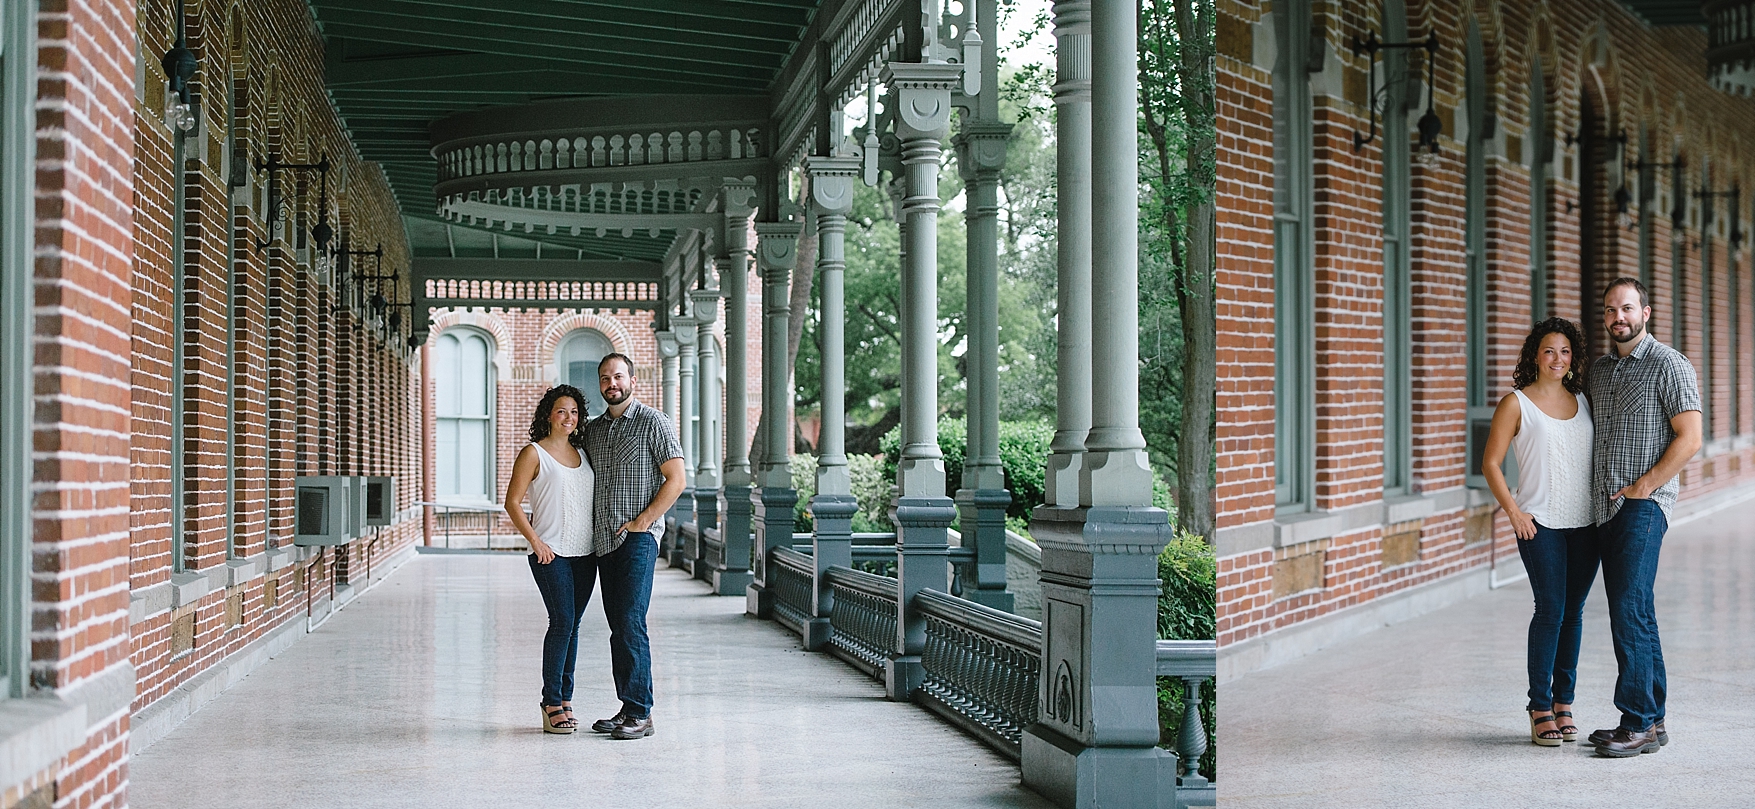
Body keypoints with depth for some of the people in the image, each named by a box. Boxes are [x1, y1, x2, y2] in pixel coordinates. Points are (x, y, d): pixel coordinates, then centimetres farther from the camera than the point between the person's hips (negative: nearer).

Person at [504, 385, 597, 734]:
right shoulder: (533, 454, -2)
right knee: (562, 621, -13)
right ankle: (552, 702, -6)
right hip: (552, 554, -6)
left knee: (572, 625, 7)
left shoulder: (583, 453, 15)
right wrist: (535, 541, -11)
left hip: (585, 553, 6)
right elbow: (512, 502, -4)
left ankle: (564, 697, 14)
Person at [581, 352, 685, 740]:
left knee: (630, 624, -12)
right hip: (603, 541, 7)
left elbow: (676, 480, -7)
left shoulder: (653, 422, -3)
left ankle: (641, 713, -10)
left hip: (637, 538, -7)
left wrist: (642, 521, -12)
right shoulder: (592, 430, 17)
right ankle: (627, 708, 11)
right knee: (618, 627, 7)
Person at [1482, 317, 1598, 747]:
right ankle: (1540, 708, -2)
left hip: (1585, 523, 5)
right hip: (1541, 524, -4)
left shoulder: (1583, 401, 12)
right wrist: (1514, 512, -10)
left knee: (1573, 613, 7)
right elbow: (1491, 464, -2)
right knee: (1550, 610, -10)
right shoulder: (1516, 403, -1)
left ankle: (1563, 703, 15)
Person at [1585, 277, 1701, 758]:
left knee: (1630, 611, -14)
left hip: (1643, 503, -8)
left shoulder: (1668, 365, -5)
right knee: (1633, 614, 9)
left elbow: (1689, 438, -10)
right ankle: (1652, 718, 14)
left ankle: (1638, 723, -12)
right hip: (1604, 505, 8)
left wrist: (1642, 487, -13)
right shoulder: (1598, 371, 17)